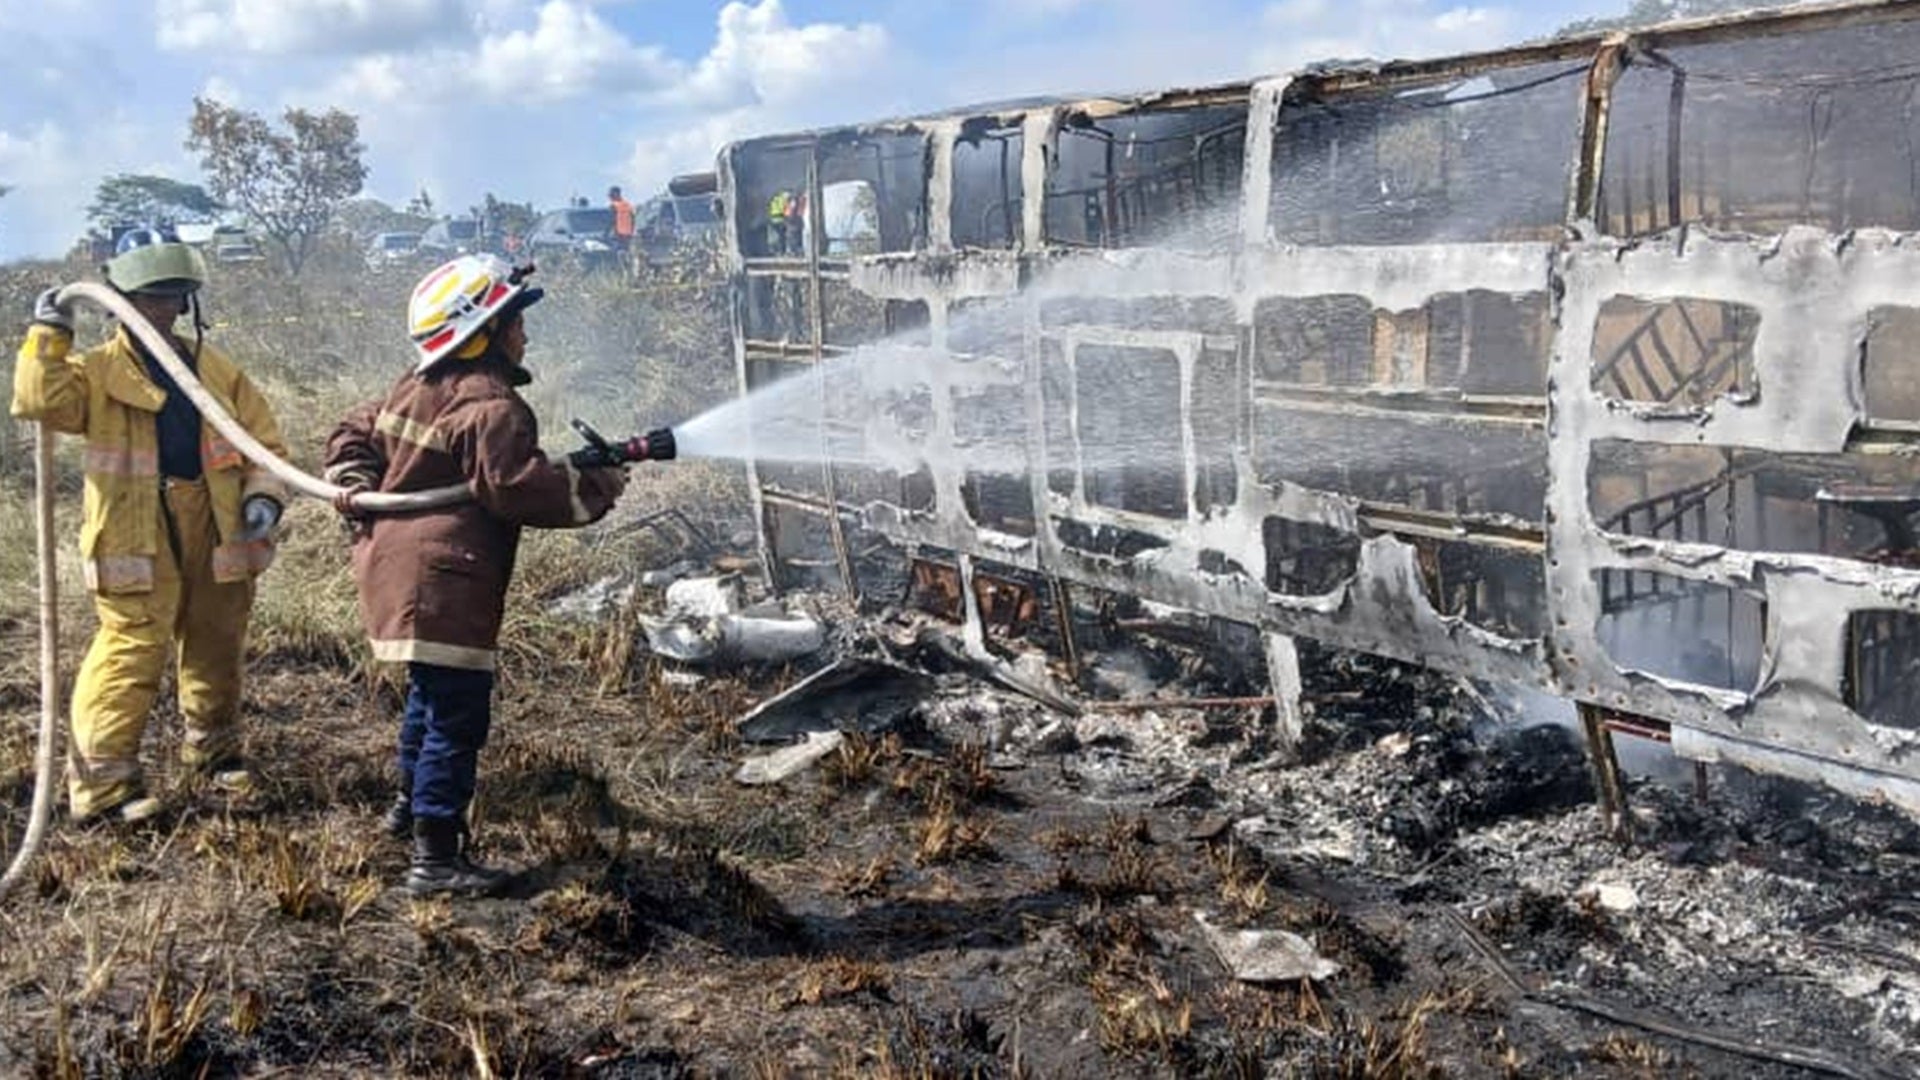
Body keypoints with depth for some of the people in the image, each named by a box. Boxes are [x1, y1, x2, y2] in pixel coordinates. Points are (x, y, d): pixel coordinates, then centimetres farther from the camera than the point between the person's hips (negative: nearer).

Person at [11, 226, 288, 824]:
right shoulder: (98, 371, 2)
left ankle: (214, 745, 37)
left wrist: (264, 494, -5)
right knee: (132, 650, -9)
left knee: (216, 645, 16)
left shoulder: (218, 370, 12)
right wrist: (49, 338, -18)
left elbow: (264, 440, 10)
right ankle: (102, 778, 0)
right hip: (136, 536, -4)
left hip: (215, 529, 5)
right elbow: (40, 401, -16)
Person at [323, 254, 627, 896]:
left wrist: (357, 485, 11)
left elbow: (354, 434, 22)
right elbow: (516, 484, -23)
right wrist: (595, 488, -13)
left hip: (393, 563, 11)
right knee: (457, 714, -6)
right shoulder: (491, 406, -16)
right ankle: (436, 857, -3)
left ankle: (411, 805, 46)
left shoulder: (416, 387, 16)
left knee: (431, 693, 28)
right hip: (441, 581, -11)